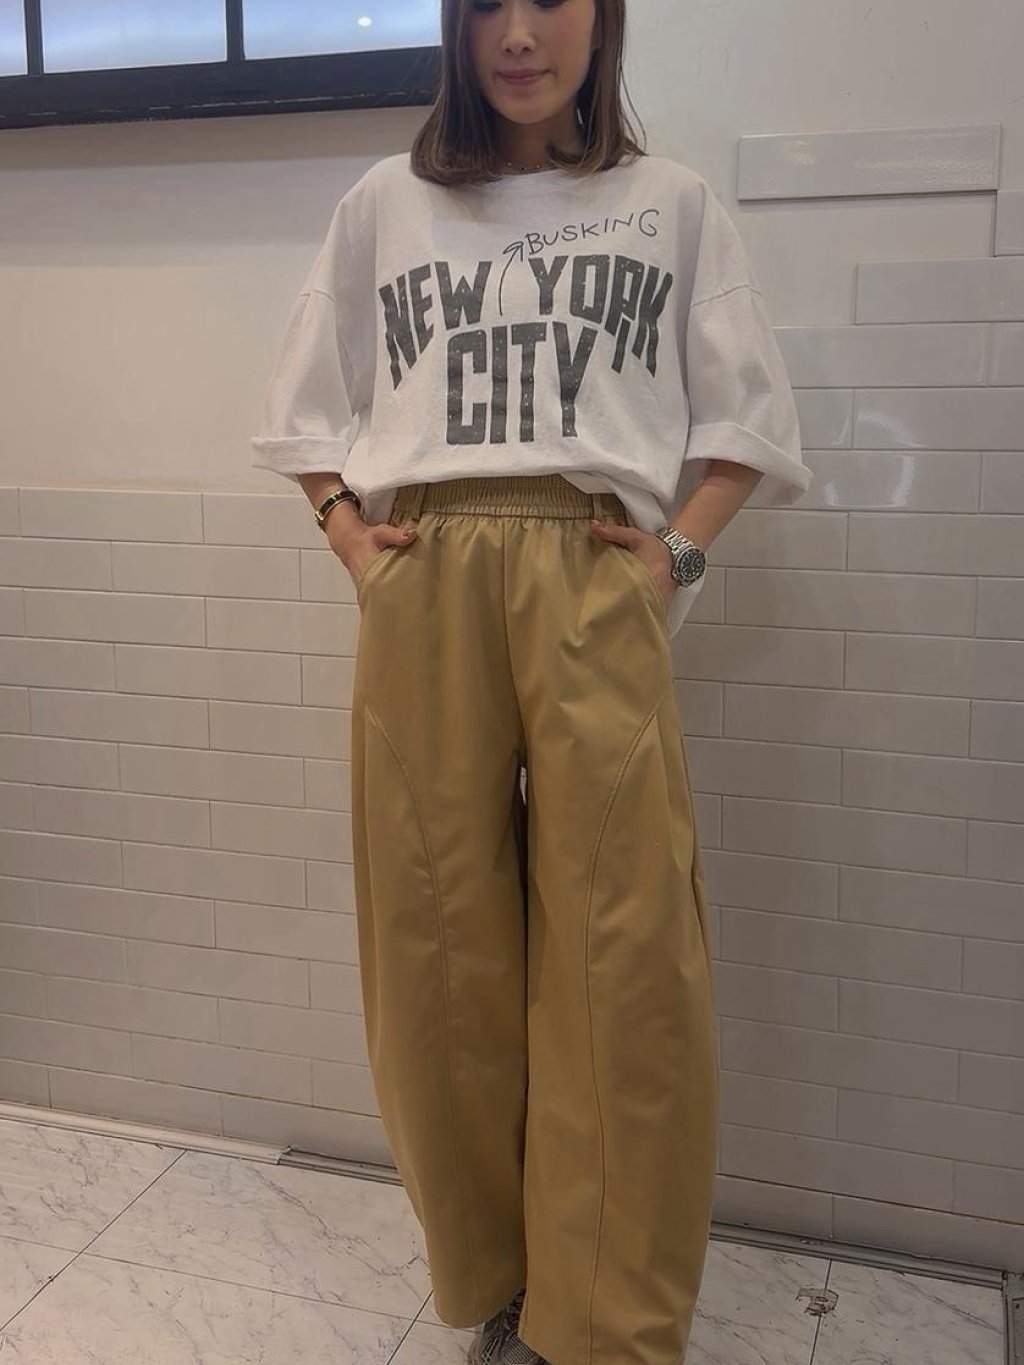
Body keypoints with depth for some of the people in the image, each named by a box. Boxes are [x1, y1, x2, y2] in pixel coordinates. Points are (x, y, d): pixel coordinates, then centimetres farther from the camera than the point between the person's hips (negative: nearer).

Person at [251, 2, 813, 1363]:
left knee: (622, 942, -7)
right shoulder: (384, 201, 17)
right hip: (423, 586, 2)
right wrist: (350, 535, 4)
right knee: (438, 930, 0)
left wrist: (680, 548, -1)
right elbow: (308, 402, 20)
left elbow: (746, 409, 13)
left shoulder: (672, 201, 15)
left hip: (598, 586, -1)